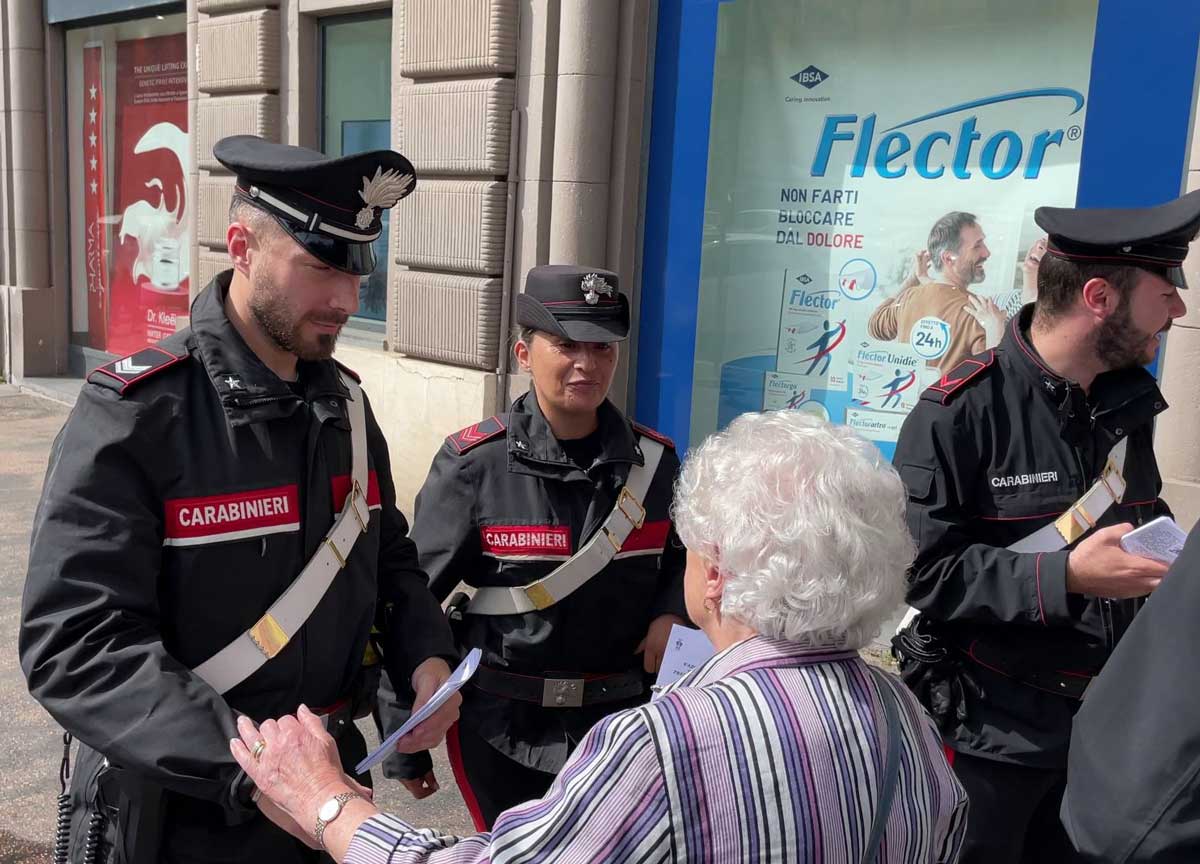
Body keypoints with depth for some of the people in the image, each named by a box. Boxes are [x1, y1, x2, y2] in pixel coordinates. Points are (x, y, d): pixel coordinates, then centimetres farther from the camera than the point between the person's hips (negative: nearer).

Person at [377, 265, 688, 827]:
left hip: (619, 718, 3)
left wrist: (668, 616, -5)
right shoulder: (473, 463, -11)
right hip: (501, 726, -3)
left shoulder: (654, 461, -1)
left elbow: (683, 556, 17)